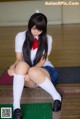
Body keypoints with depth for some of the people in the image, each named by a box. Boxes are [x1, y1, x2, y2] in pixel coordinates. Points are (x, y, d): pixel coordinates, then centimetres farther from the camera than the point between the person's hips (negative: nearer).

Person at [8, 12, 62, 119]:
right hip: (26, 75, 1)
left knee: (34, 72, -38)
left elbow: (43, 60, -6)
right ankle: (16, 106, -38)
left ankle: (56, 97, -17)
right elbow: (19, 59, -1)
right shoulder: (20, 36, 3)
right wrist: (14, 67, -25)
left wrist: (30, 73, -24)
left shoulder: (47, 39, 2)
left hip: (44, 70, -1)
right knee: (22, 65, -35)